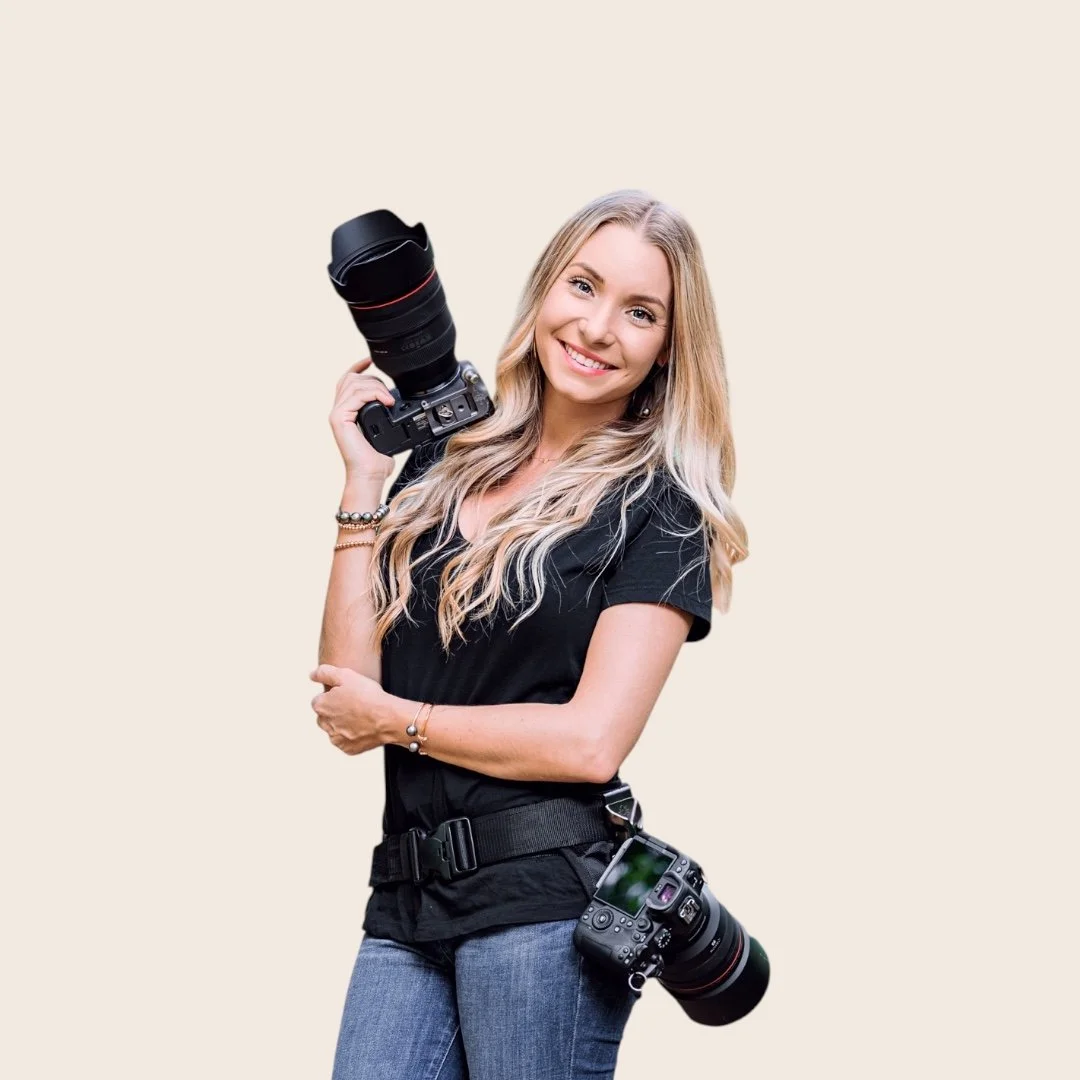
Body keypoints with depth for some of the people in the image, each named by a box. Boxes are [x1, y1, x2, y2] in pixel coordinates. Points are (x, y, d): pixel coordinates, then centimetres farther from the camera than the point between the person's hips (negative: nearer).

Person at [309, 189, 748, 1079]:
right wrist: (364, 485, 1)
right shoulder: (444, 464, 12)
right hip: (408, 902, 4)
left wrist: (393, 720, -4)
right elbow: (350, 687, 4)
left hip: (549, 898, -4)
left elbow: (592, 742, -11)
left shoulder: (658, 507, -2)